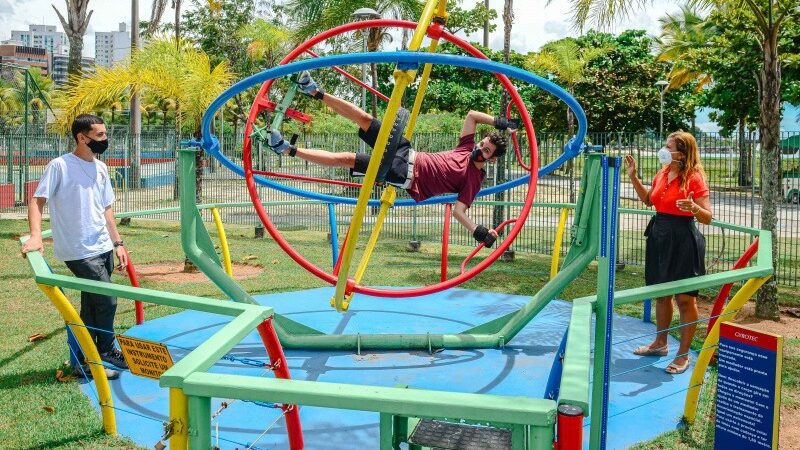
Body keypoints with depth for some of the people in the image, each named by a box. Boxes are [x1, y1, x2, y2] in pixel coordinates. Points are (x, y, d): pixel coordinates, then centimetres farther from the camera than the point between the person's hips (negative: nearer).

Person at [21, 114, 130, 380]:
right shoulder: (60, 166, -10)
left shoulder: (100, 168, 11)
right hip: (80, 251, -7)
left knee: (91, 307, 12)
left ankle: (85, 362, 22)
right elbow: (37, 201, -11)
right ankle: (105, 352, 14)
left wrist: (117, 243, 14)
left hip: (103, 248, 7)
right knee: (107, 301, -6)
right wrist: (36, 235, -26)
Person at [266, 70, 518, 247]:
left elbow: (459, 211, -20)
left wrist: (478, 231, -34)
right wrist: (499, 123, 8)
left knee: (346, 159, -16)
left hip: (406, 177, -6)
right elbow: (472, 115, 14)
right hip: (409, 156, 6)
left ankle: (289, 150, -9)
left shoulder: (474, 179, -11)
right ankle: (316, 92, 5)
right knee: (364, 119, -6)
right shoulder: (467, 148, 6)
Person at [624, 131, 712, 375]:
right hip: (659, 235, 8)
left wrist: (693, 207, -35)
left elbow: (708, 217, -15)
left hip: (683, 239, -8)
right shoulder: (662, 174, 7)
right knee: (661, 293, 18)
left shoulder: (694, 177, -14)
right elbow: (647, 200, 24)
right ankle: (660, 343, 34)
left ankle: (683, 354, 12)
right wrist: (633, 176, 15)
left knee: (685, 298, 2)